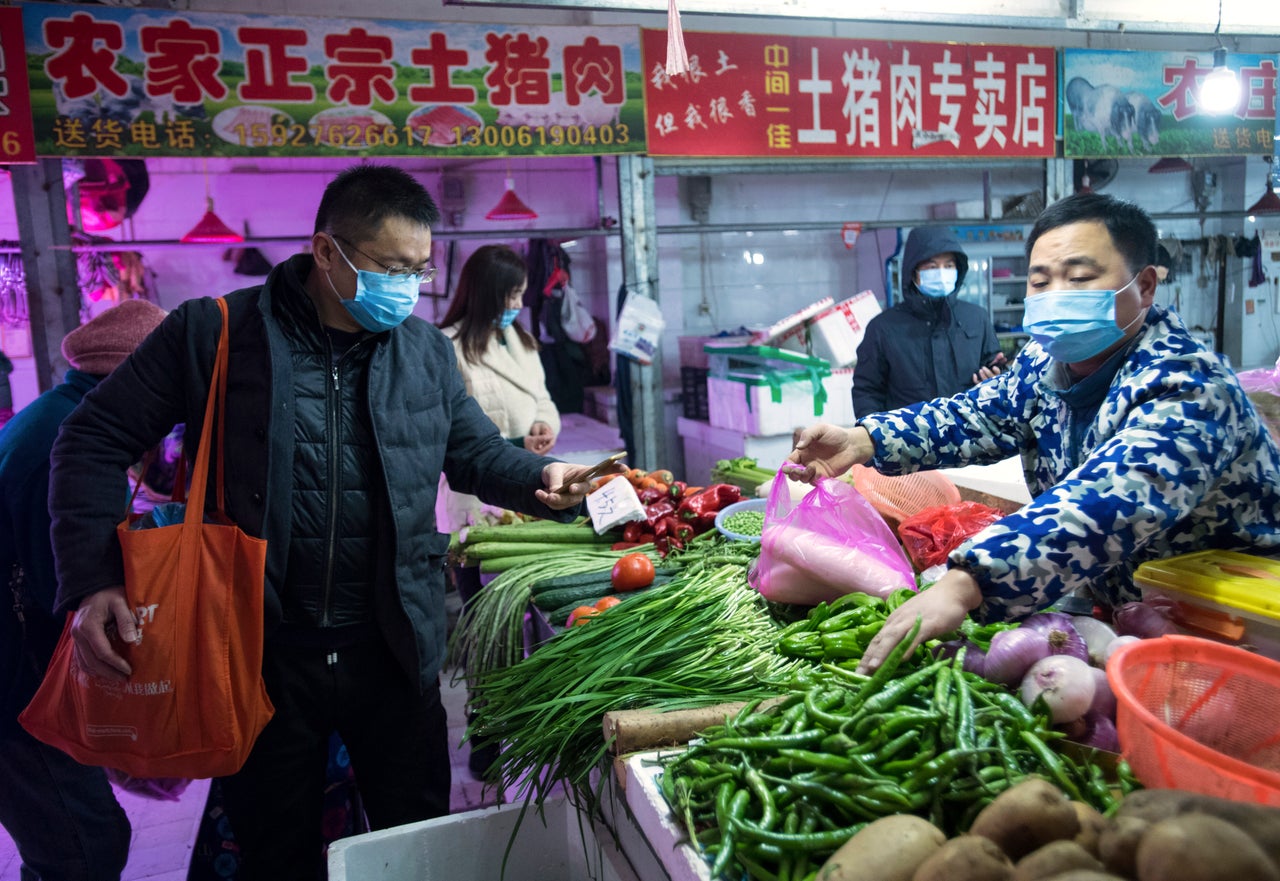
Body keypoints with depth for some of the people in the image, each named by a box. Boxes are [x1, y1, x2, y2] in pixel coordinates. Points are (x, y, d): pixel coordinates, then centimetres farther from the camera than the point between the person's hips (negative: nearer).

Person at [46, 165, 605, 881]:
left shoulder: (428, 349, 4)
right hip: (261, 653, -2)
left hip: (395, 651, 3)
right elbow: (96, 443, -3)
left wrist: (542, 478, -10)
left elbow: (476, 451, 11)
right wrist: (92, 580, -13)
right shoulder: (214, 333, -7)